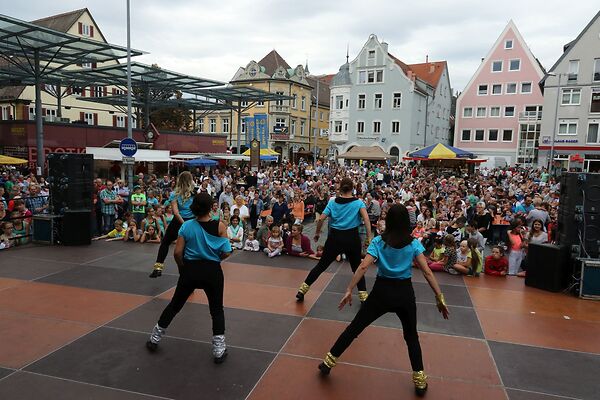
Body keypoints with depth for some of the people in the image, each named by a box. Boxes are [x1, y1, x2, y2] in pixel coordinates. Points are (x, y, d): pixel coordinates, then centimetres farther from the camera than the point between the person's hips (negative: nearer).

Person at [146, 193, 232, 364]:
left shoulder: (186, 226, -6)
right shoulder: (220, 226, -11)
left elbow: (177, 252, -7)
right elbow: (226, 252, -10)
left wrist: (183, 269, 10)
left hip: (190, 269, 2)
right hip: (212, 271, -2)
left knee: (175, 305, 19)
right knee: (216, 310, 13)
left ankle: (154, 339, 33)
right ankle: (219, 350, 11)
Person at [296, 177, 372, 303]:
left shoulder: (332, 202, 3)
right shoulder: (358, 202, -1)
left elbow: (321, 219, -4)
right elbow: (366, 219, -15)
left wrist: (317, 233, 10)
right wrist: (369, 237, -14)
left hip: (335, 237, 1)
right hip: (352, 237, -1)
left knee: (322, 265, 9)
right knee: (357, 267, 17)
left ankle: (302, 290, 11)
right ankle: (363, 295, 14)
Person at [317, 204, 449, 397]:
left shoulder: (378, 241, -6)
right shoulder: (414, 243, -3)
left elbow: (363, 267, -16)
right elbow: (427, 272, -9)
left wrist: (349, 290, -15)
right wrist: (440, 298, -5)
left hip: (382, 290, -1)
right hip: (405, 292, 1)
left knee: (355, 327, 9)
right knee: (411, 336, 21)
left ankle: (328, 363, 19)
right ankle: (419, 380, 21)